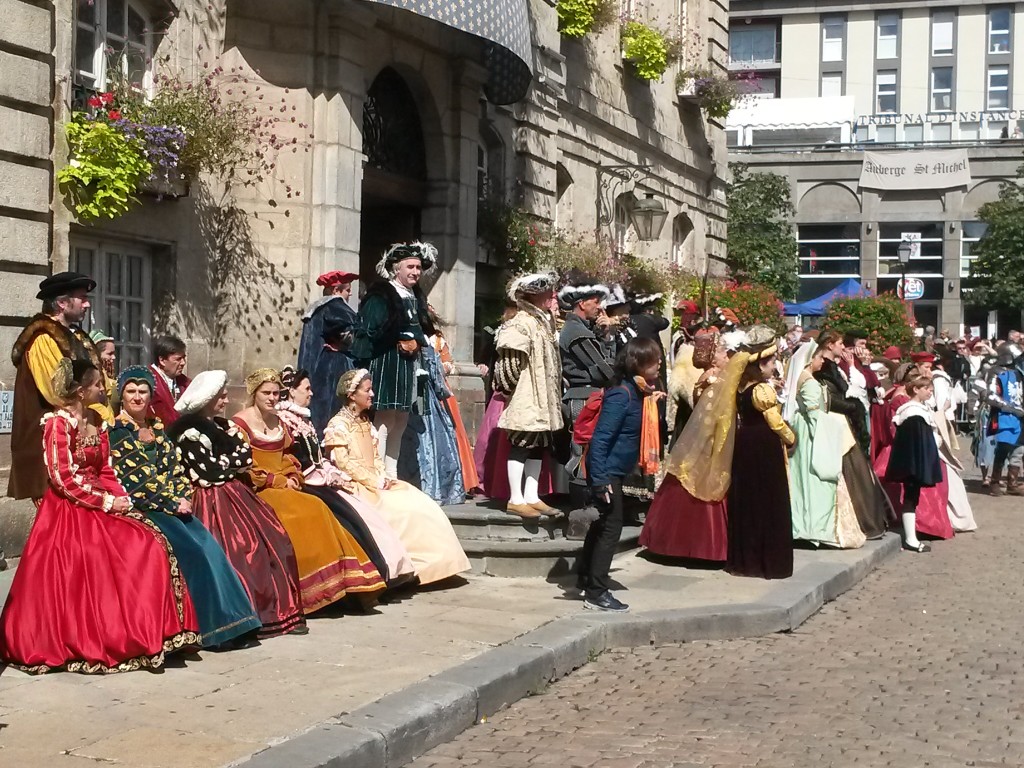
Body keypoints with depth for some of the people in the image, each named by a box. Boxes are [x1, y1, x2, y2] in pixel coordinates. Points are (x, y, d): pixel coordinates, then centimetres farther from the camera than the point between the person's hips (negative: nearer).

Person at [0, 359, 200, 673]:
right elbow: (63, 479, -17)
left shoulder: (96, 421, 12)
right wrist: (106, 502, -17)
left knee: (149, 547, -6)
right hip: (68, 510, -7)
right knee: (84, 575, -15)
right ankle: (85, 644, -5)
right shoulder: (58, 423, -12)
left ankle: (136, 633, -3)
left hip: (101, 506, 8)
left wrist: (120, 497, -5)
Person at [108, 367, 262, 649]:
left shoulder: (157, 428, 17)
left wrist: (184, 498, -5)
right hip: (142, 509, -6)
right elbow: (130, 482, -10)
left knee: (210, 548, -15)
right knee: (192, 550, -23)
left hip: (175, 506, 6)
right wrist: (171, 503, -12)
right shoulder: (116, 432, -3)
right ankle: (211, 626, -16)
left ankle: (228, 623, -11)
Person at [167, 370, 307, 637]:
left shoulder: (223, 424, 17)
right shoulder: (189, 431, -7)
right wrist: (235, 462, 0)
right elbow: (208, 472, -14)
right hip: (211, 500, -8)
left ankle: (281, 609, -3)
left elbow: (247, 456, 9)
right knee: (245, 547, -23)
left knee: (274, 540, -5)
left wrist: (225, 463, -7)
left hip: (236, 492, 8)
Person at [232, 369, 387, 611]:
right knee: (309, 511, -28)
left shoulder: (278, 421, 19)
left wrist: (293, 479, 1)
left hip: (285, 488, 6)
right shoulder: (240, 423, -3)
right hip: (257, 492, -6)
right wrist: (281, 482, -11)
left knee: (318, 511, -21)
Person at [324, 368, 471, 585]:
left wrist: (382, 478, -2)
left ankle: (431, 561, -12)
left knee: (420, 503, -9)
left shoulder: (365, 421, 18)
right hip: (356, 487, -8)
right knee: (404, 508, -24)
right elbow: (343, 463, -16)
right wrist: (375, 482, -17)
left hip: (375, 483, 8)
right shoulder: (338, 424, -8)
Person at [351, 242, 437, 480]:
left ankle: (391, 475, 16)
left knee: (400, 424, 11)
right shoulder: (381, 295, -10)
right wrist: (400, 341, -11)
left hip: (409, 368, 9)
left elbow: (424, 331, 24)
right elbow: (371, 331, -16)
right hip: (386, 365, -9)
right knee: (384, 421, -11)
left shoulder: (417, 298, 16)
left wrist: (416, 343, 3)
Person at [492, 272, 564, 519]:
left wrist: (557, 389, 19)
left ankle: (532, 497, 15)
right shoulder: (521, 323, -13)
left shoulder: (546, 321, 16)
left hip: (544, 399, 9)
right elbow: (510, 362, -18)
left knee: (538, 447, 10)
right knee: (521, 445, -5)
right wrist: (507, 389, -12)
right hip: (525, 400, -9)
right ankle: (516, 500, -2)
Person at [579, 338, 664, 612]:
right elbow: (600, 438, -24)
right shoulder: (622, 394, -22)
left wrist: (652, 403, 2)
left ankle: (586, 578, 35)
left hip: (613, 471, 10)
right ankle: (596, 593, 0)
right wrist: (599, 479, -26)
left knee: (603, 525, 20)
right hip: (606, 472, -10)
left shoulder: (638, 392, 6)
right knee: (611, 526, -5)